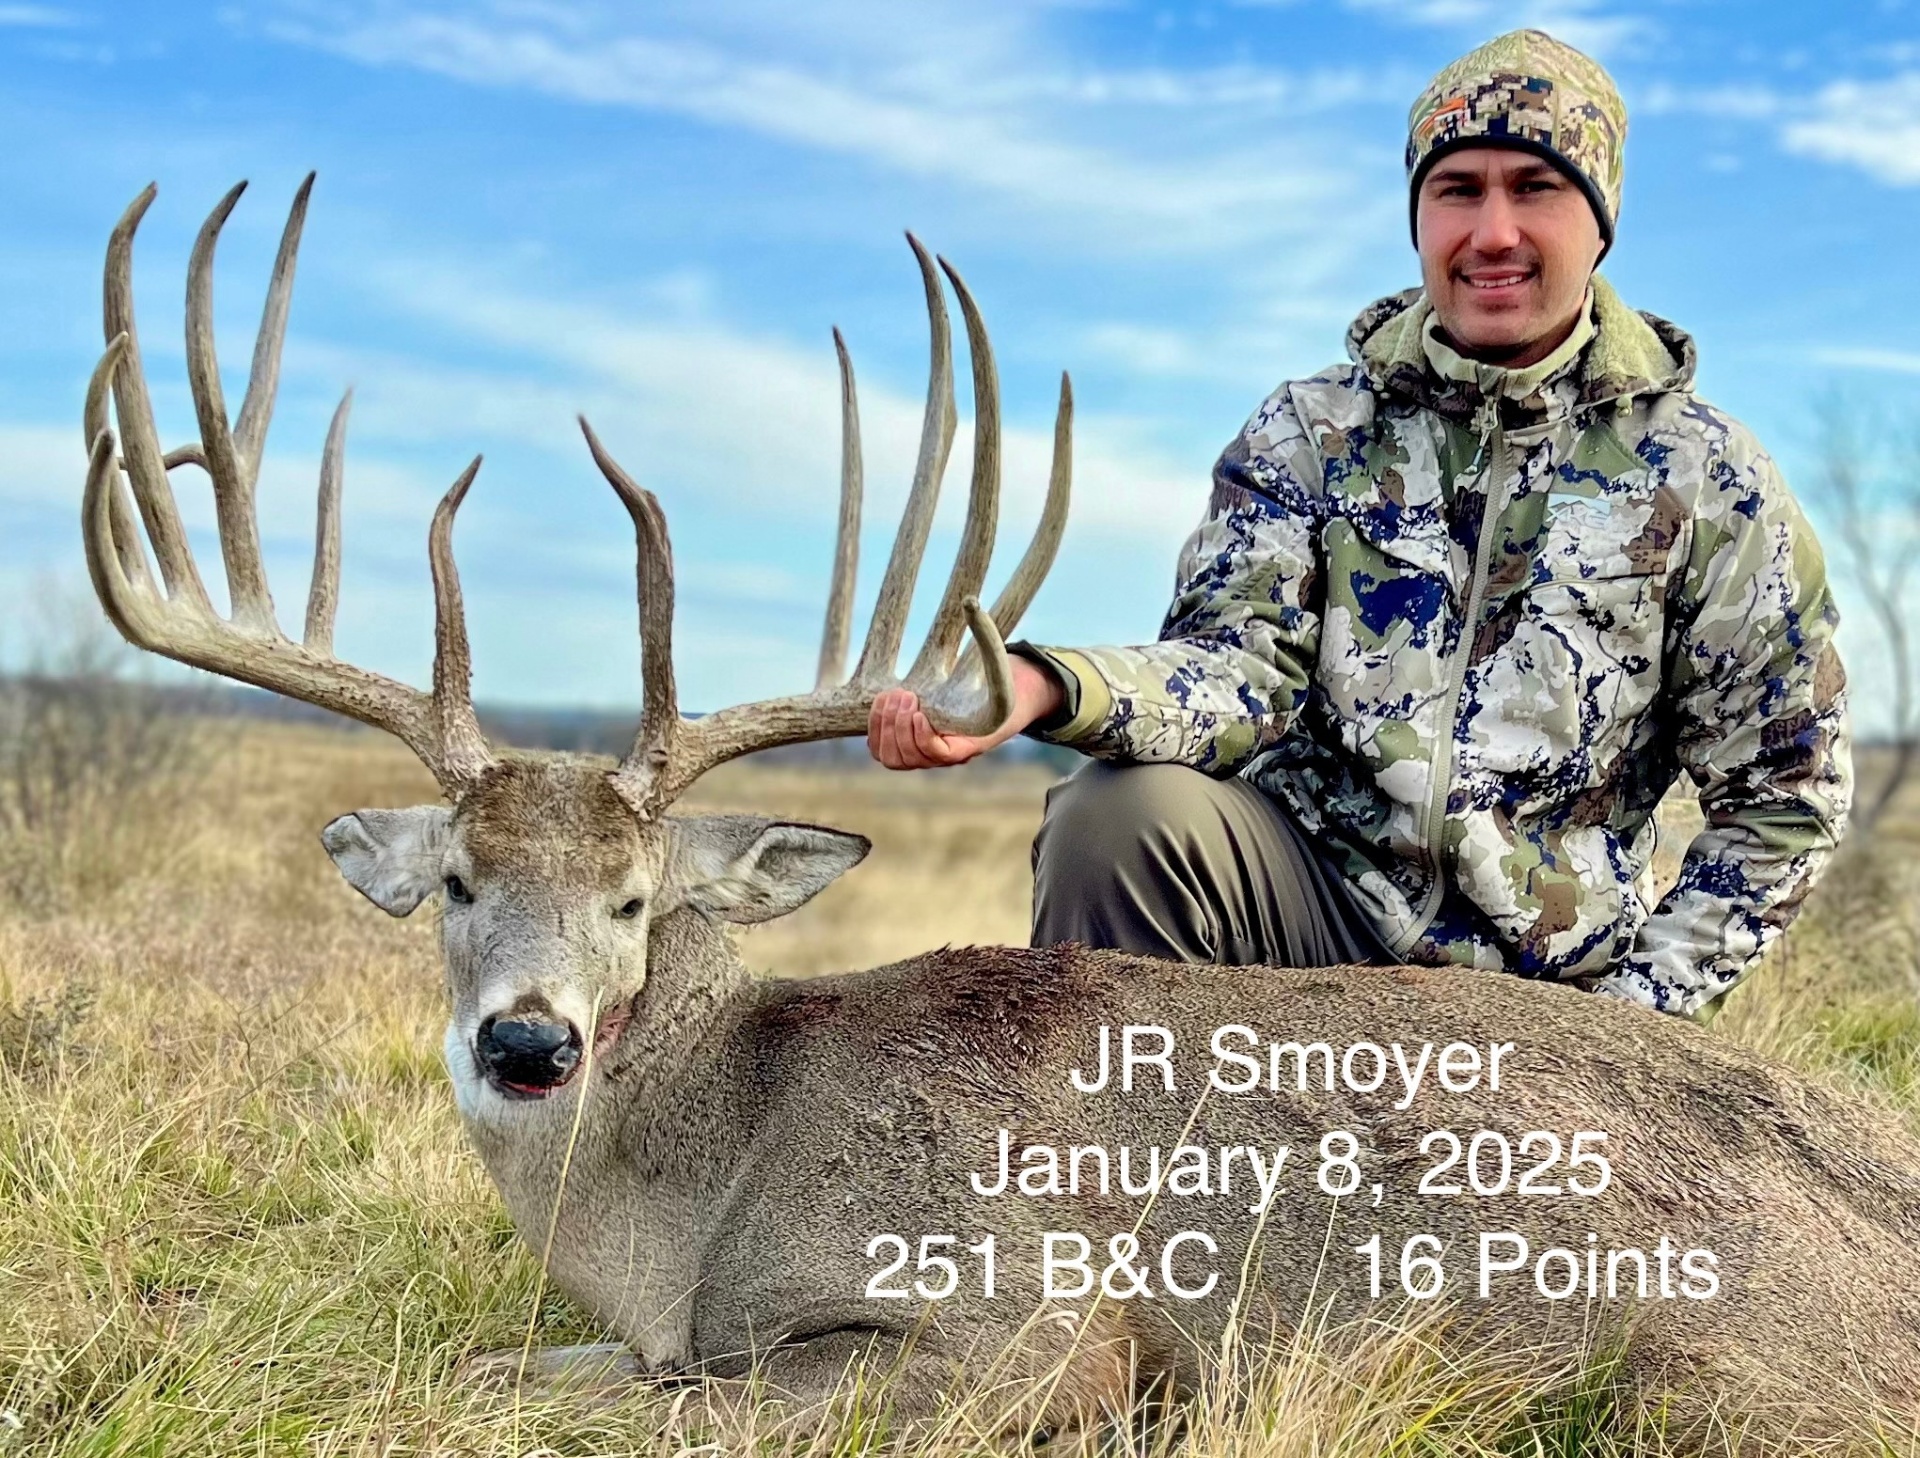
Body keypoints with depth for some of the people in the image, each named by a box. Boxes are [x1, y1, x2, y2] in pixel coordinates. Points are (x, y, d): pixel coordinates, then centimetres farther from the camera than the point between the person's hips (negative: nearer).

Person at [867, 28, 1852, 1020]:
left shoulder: (1701, 476, 2)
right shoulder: (1312, 431, 5)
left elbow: (1785, 797, 6)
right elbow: (1242, 664, -8)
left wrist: (1638, 1011, -3)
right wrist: (1042, 688, -29)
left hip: (1538, 982, 0)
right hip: (1306, 895, 0)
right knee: (1124, 813, -27)